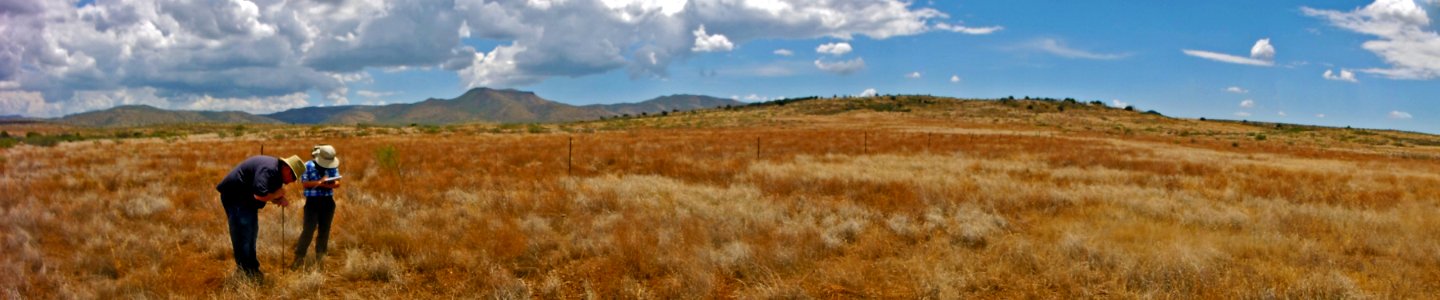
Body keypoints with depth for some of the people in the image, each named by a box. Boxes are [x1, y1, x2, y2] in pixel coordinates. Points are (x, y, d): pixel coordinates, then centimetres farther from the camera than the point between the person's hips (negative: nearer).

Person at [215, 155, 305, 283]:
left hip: (246, 199, 11)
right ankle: (245, 272, -2)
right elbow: (259, 195, -36)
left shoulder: (277, 172, 6)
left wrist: (280, 200, -7)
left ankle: (251, 269, 25)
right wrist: (277, 195, -19)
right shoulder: (268, 169, -27)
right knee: (242, 235, -8)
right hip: (234, 196, -11)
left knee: (251, 232, 15)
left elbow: (269, 194, 14)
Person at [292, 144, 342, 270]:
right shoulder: (308, 166, -5)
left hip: (328, 202, 4)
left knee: (324, 230, 9)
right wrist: (320, 182, -23)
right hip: (312, 201, -4)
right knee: (308, 230, -8)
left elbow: (337, 182, 4)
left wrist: (331, 184, -18)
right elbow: (304, 183, -11)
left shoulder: (333, 166, 6)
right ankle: (299, 257, 1)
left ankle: (320, 258, 19)